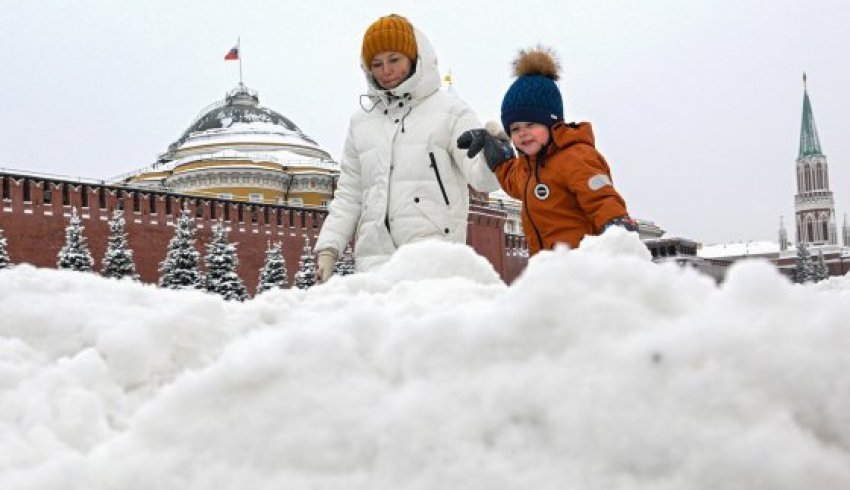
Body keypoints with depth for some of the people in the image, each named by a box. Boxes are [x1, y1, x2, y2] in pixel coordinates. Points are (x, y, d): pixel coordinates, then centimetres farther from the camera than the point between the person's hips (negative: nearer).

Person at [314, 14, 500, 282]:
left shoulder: (448, 109, 6)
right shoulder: (361, 120, 19)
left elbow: (483, 177, -4)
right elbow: (349, 195, 22)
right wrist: (328, 246, 11)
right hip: (374, 257, 4)